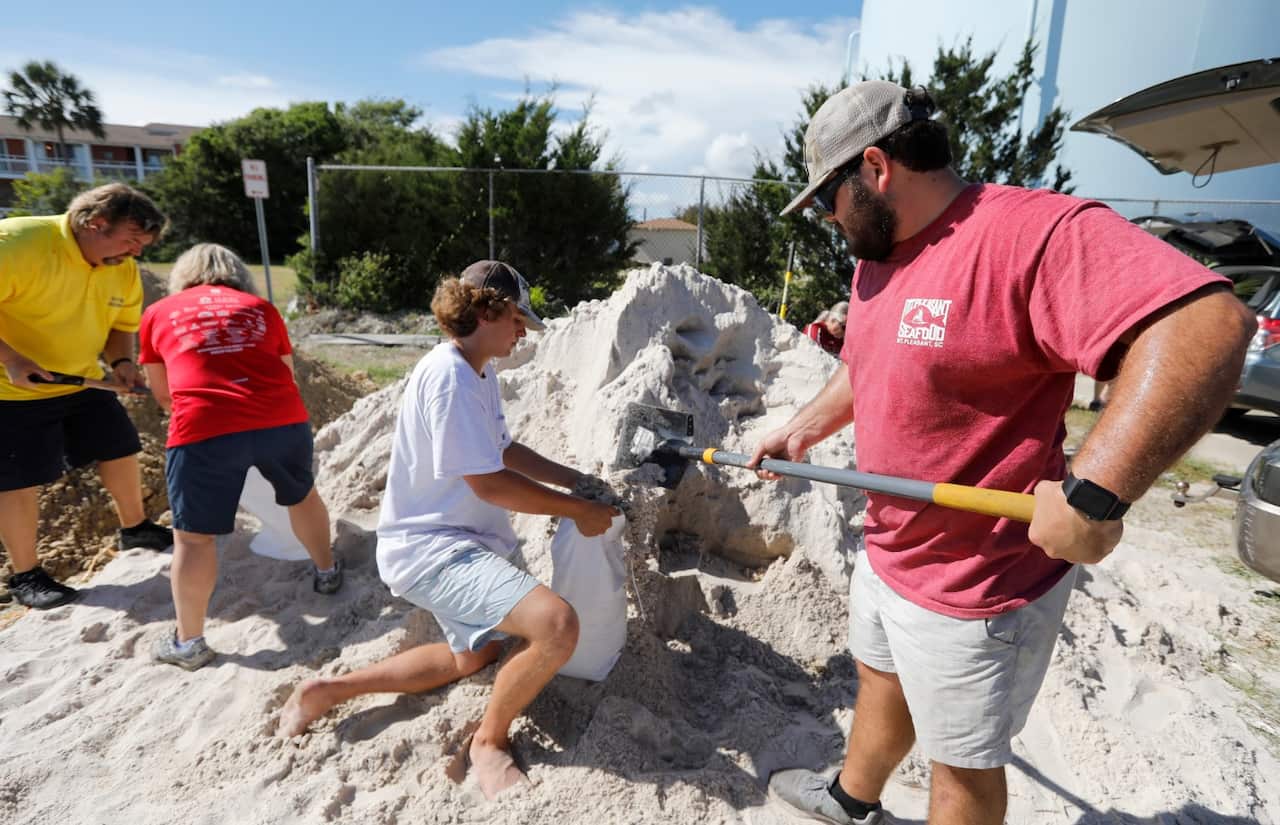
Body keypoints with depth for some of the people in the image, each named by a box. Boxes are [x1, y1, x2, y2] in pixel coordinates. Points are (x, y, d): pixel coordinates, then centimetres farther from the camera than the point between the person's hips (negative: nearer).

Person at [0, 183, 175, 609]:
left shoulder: (123, 270, -3)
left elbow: (121, 325, 8)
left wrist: (121, 362, -10)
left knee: (121, 450, 12)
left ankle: (134, 528, 34)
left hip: (83, 382, 7)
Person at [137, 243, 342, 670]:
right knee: (303, 495, 27)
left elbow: (163, 394, 30)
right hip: (283, 419, 2)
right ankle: (327, 572, 45)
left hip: (204, 430, -2)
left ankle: (189, 643, 21)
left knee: (194, 537, 11)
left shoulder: (158, 313, 21)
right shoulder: (261, 308, 22)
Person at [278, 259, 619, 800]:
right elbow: (488, 483, -24)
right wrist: (578, 510, -15)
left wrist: (577, 479, 14)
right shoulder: (449, 375, -23)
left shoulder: (479, 373, 9)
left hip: (460, 541, 11)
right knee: (557, 626, -30)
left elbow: (504, 449, 19)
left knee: (475, 657, 30)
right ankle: (489, 742, 0)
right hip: (431, 548, -11)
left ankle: (330, 690, 34)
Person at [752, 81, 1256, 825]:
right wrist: (804, 429, 14)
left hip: (977, 588, -9)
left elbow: (1207, 323, -35)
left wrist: (1093, 494, -40)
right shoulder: (877, 256, 5)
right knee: (881, 680, 30)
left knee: (964, 764, 14)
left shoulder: (1034, 231, -25)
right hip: (888, 553, 9)